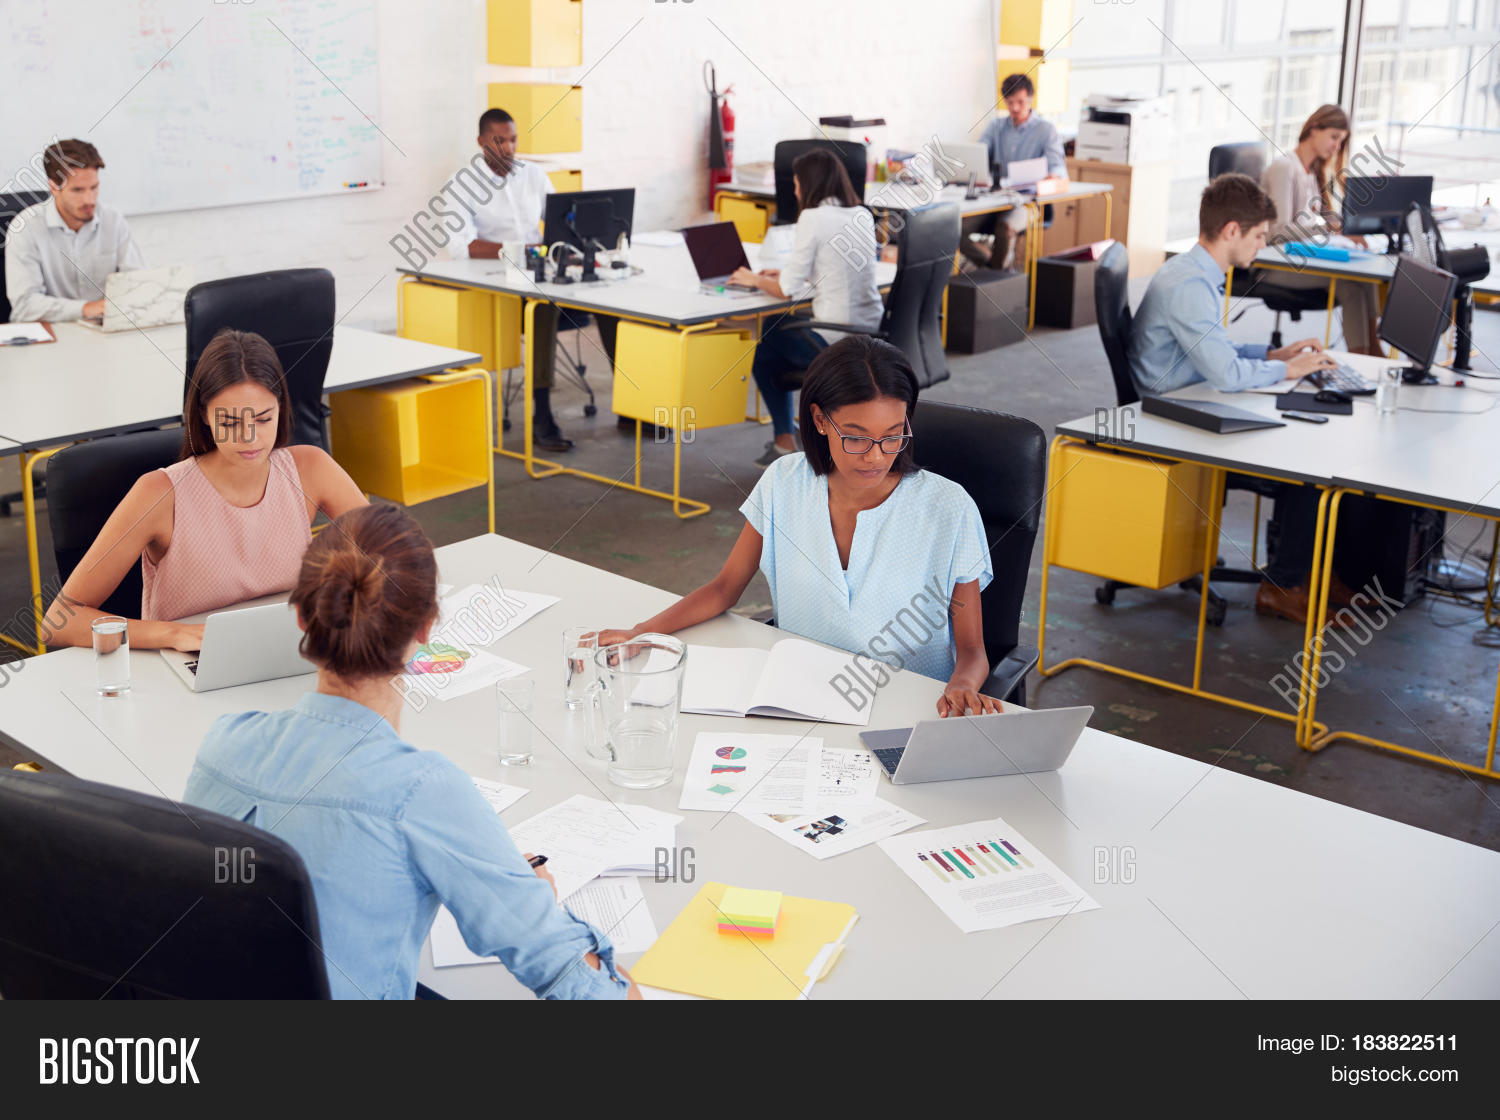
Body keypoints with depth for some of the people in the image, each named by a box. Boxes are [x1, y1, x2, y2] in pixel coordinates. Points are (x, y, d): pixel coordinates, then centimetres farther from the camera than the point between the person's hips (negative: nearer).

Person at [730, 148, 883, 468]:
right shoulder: (863, 215, 8)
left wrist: (754, 280, 8)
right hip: (872, 336, 7)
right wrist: (785, 272, 22)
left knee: (763, 347, 20)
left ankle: (785, 442, 24)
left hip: (835, 342, -7)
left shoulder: (813, 219, -13)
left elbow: (788, 290, -11)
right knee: (789, 331, 32)